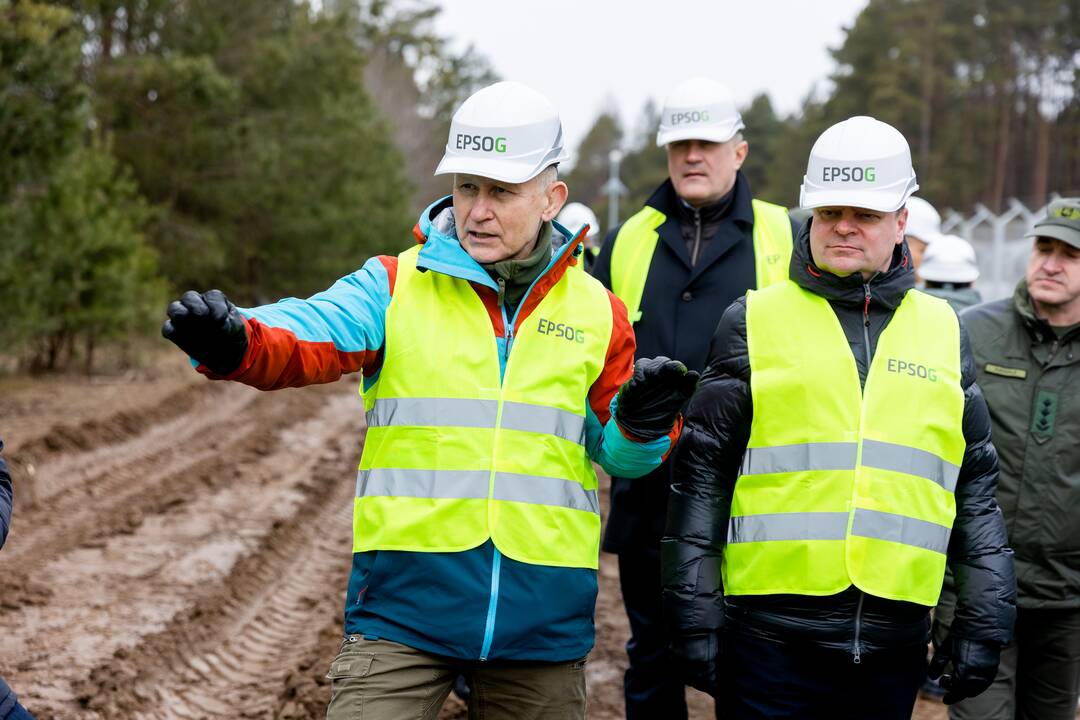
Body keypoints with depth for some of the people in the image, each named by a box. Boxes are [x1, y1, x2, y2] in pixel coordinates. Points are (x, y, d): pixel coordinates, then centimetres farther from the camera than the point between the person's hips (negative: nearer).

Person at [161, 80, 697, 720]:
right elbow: (308, 335, -16)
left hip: (542, 614, 2)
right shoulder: (397, 287, 2)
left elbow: (615, 454, 16)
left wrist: (643, 426, -7)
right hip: (405, 602, -2)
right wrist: (234, 342, -37)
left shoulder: (597, 311, 7)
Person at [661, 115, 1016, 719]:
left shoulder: (943, 330, 11)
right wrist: (696, 613, -2)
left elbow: (976, 486, 14)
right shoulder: (755, 321, 3)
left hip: (894, 639, 3)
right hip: (771, 631, -2)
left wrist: (985, 619, 10)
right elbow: (702, 474, 2)